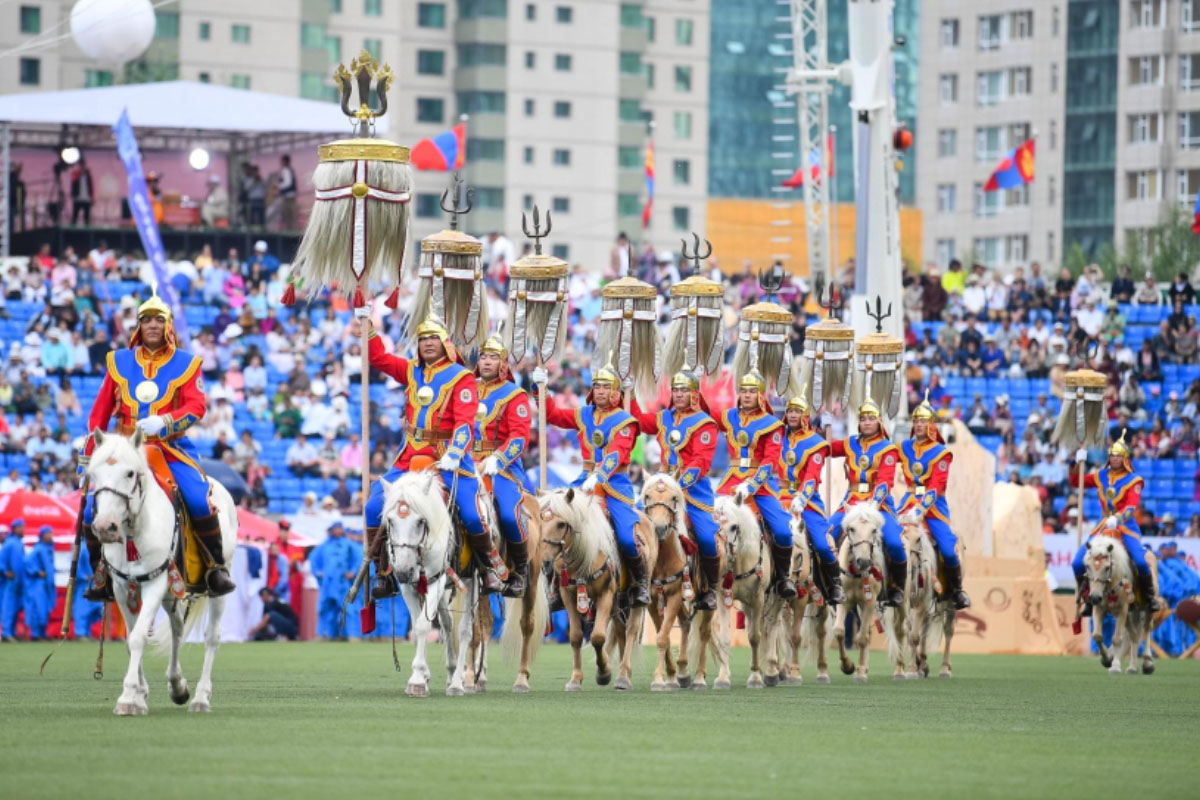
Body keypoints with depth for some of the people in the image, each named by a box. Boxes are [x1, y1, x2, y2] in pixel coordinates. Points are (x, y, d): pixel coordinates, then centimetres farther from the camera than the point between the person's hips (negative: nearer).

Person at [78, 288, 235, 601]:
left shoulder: (186, 363, 5)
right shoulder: (119, 362, 11)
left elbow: (197, 406, -9)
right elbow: (99, 413, 12)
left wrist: (164, 422, -28)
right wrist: (88, 458, 8)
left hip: (172, 447, -2)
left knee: (199, 502, -26)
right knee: (93, 510, -13)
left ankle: (217, 568, -9)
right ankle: (101, 573, 7)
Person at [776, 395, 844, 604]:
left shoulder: (815, 442, 0)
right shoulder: (779, 437, 13)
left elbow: (812, 476, -11)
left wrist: (801, 498, -24)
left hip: (807, 499, -3)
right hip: (780, 497, 3)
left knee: (822, 544, -13)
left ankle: (835, 584, 5)